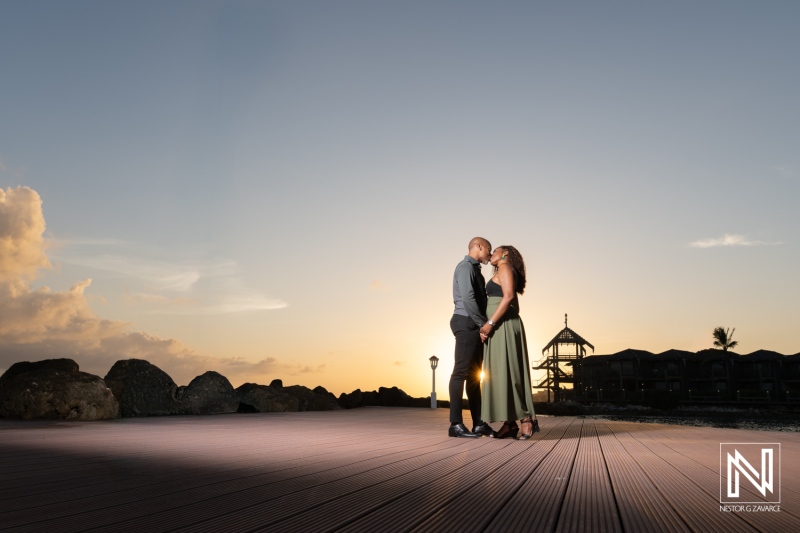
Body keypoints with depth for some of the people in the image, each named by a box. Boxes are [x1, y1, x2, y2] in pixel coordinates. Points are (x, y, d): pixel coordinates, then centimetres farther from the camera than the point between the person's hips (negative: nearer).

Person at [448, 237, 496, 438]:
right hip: (467, 324, -10)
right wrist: (483, 323, -15)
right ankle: (456, 424, -9)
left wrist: (483, 324, 5)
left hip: (475, 326, 10)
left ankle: (479, 423, 11)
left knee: (474, 374, 8)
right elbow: (468, 298, -19)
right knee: (461, 372, -10)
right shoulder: (465, 266, -7)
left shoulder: (475, 269, 24)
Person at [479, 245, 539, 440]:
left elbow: (509, 296, -17)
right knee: (501, 374, 4)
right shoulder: (505, 273, 24)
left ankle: (527, 418, -9)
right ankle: (510, 423, 3)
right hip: (502, 328, 9)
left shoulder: (505, 268, -3)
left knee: (505, 372, -11)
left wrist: (489, 323, -21)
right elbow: (515, 306, 21)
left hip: (502, 326, -9)